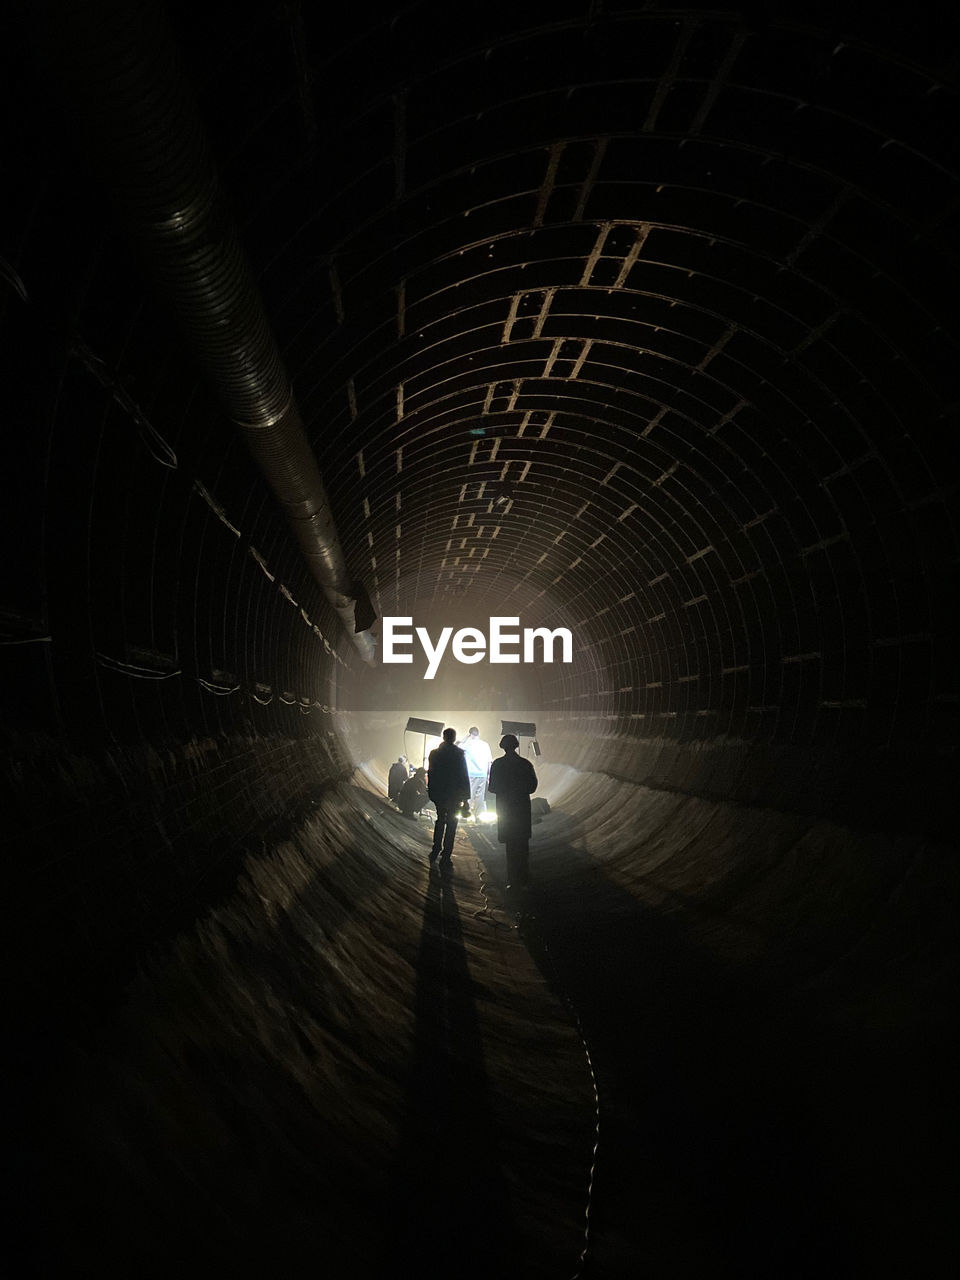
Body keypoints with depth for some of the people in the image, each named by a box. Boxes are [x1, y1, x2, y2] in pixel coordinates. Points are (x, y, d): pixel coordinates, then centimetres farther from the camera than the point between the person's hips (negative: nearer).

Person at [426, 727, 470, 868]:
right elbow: (464, 777, -11)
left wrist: (431, 793, 16)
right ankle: (445, 857, 3)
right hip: (454, 795, -4)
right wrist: (466, 798, -6)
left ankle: (436, 850, 26)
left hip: (438, 793, 4)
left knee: (440, 820, 23)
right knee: (451, 824, 4)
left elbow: (430, 774, 7)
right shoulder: (459, 754, -12)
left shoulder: (434, 753, 0)